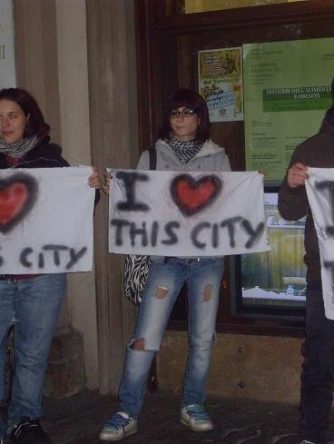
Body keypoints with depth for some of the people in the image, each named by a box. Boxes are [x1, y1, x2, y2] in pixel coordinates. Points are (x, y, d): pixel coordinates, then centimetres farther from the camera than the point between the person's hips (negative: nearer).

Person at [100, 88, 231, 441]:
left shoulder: (217, 157, 8)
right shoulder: (153, 155, 7)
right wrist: (115, 192, -12)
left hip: (207, 256, 1)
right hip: (166, 256, -1)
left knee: (203, 337, 8)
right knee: (145, 338, -5)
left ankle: (193, 406, 24)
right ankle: (127, 413, 4)